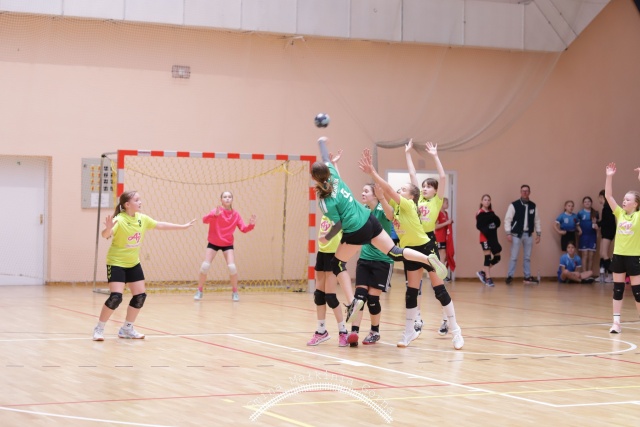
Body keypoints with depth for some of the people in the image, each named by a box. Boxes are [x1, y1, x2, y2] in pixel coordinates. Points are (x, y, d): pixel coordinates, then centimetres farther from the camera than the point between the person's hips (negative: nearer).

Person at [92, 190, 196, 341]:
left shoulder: (142, 218, -3)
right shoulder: (119, 220, -23)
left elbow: (160, 225, 11)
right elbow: (105, 235, -37)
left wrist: (183, 226, 16)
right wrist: (108, 229, -61)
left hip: (133, 263, 7)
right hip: (116, 263, -7)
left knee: (140, 296, 4)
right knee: (116, 297, -18)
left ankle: (127, 329, 19)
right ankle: (99, 329, -2)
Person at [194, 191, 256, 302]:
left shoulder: (235, 214, -5)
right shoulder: (217, 210, -15)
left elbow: (243, 229, -6)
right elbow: (205, 220, -31)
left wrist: (251, 225, -27)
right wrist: (214, 214, -50)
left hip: (228, 244, 2)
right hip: (213, 243, -1)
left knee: (232, 267, -14)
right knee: (205, 266, -12)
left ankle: (235, 292, 5)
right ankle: (200, 291, 6)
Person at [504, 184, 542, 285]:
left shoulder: (533, 206, 6)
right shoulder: (514, 205, -8)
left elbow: (537, 220, 11)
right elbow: (507, 219, -10)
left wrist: (538, 234, 8)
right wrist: (508, 233, -16)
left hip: (528, 234, 4)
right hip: (517, 234, -4)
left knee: (527, 257, 10)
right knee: (514, 257, -3)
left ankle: (527, 277, 17)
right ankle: (510, 276, 4)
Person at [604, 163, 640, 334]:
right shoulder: (619, 213, 5)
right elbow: (608, 196, 1)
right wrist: (609, 177, -8)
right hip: (618, 255, 4)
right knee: (618, 289, 6)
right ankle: (616, 322, 9)